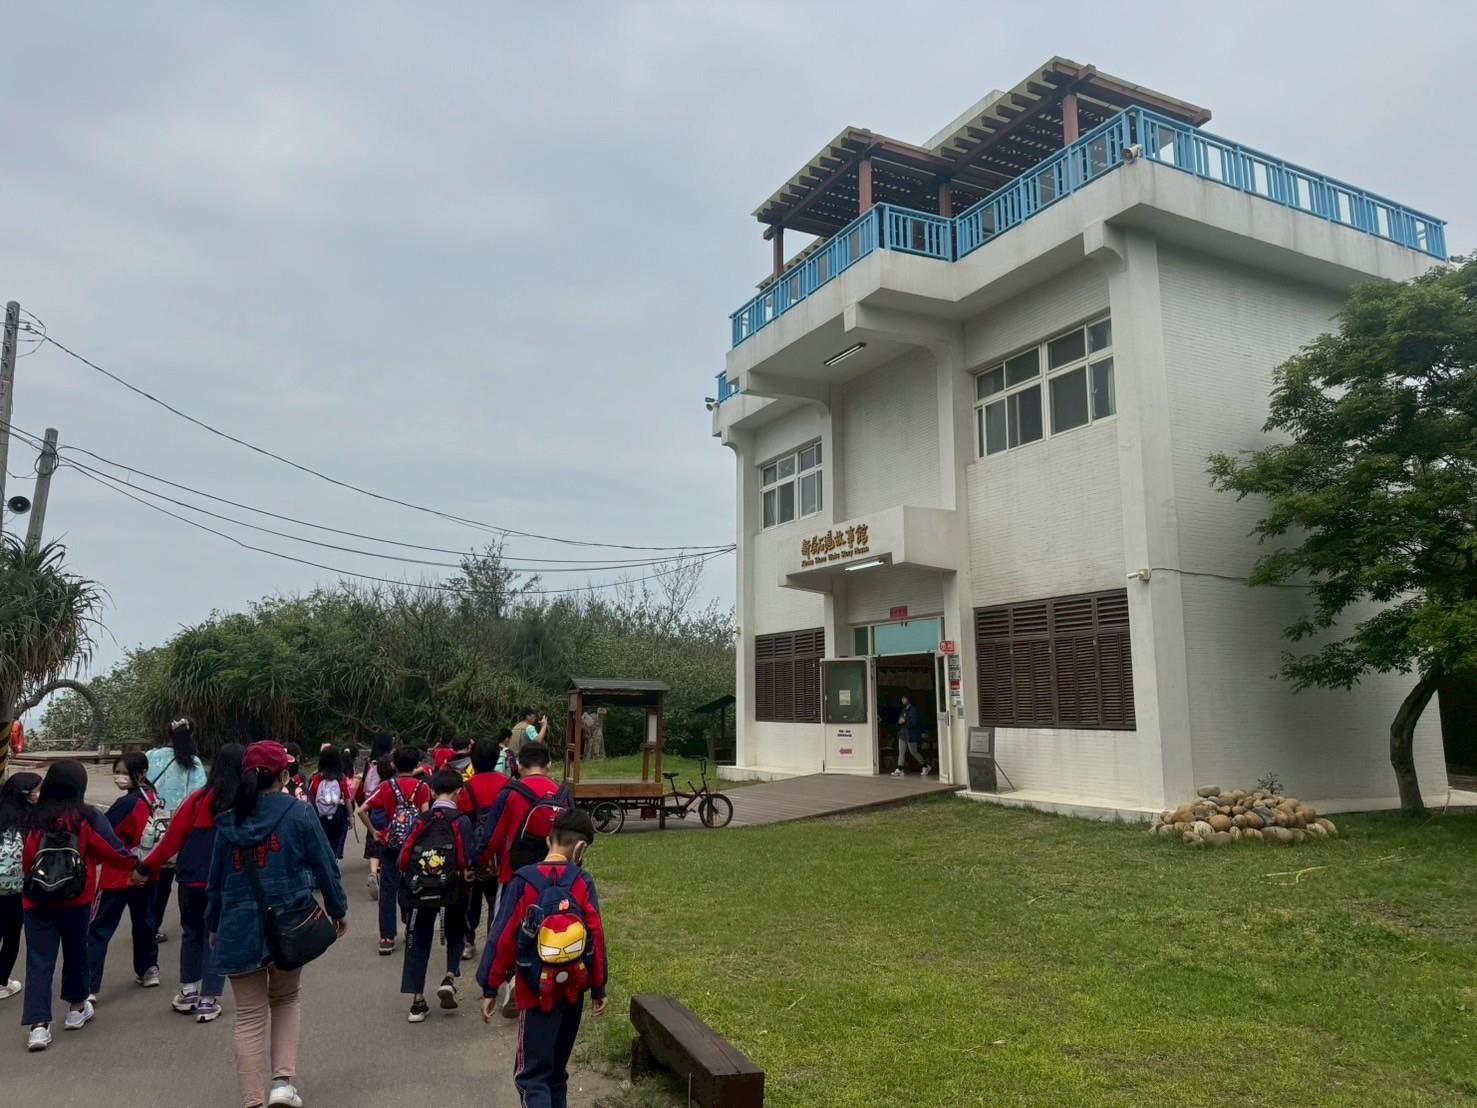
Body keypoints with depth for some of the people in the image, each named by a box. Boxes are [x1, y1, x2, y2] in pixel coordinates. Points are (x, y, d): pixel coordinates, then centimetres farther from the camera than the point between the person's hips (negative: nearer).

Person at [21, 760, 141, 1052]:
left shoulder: (35, 818, -5)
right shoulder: (88, 818, -11)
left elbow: (26, 861, 1)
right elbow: (113, 851, -7)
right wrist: (134, 863, 12)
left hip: (37, 901, 0)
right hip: (77, 900, 0)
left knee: (39, 961, 3)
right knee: (76, 952, 19)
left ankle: (39, 1025, -4)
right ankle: (77, 1009, 34)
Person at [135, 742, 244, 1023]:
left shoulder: (199, 799, -8)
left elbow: (172, 839, -6)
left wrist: (146, 868, 6)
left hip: (192, 880, 1)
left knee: (192, 933, 21)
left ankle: (188, 991, 28)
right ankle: (208, 1001, 13)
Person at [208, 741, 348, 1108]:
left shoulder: (228, 821, 1)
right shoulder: (299, 814, -8)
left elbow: (216, 878, 10)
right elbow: (325, 865, -3)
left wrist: (213, 924, 24)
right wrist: (338, 909, 12)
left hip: (240, 928, 1)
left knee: (250, 1015, 11)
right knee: (287, 999, 22)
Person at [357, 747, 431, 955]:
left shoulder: (387, 786, -2)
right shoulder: (422, 787, -5)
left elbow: (362, 810, -8)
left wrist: (374, 831, 1)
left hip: (390, 844, 0)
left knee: (388, 890, 5)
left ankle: (387, 938, 2)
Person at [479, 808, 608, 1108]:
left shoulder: (523, 881, -11)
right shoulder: (583, 882, -7)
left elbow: (503, 938, -10)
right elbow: (596, 937, -7)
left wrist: (490, 988, -1)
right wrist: (598, 988, 3)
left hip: (536, 992, -3)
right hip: (573, 989, 3)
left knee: (532, 1074, 2)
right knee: (557, 1067, 21)